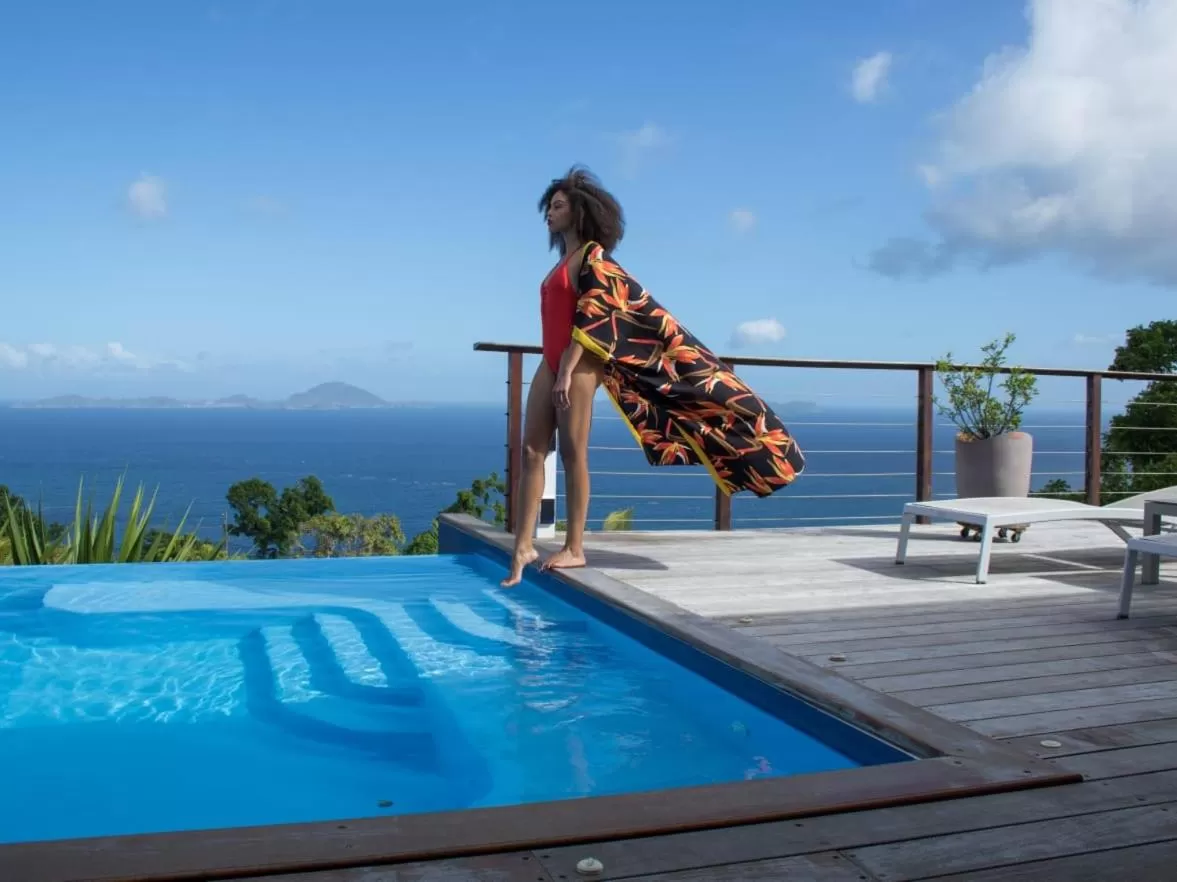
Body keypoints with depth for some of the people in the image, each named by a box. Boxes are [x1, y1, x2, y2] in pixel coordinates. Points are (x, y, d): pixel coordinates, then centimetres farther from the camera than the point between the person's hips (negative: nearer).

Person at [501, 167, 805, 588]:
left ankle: (574, 549, 4)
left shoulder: (592, 256, -6)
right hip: (551, 364, 9)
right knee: (531, 450, 2)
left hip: (578, 365, -9)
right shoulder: (565, 259, 21)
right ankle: (523, 546, 3)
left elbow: (592, 317, -15)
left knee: (573, 453, -4)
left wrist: (568, 371, -20)